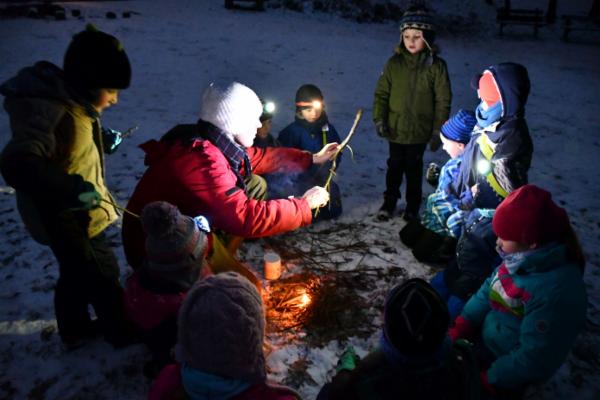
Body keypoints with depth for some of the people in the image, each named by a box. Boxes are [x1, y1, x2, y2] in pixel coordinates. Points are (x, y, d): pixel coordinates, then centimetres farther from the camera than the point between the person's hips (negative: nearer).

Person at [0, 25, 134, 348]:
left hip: (70, 212, 9)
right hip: (66, 217, -9)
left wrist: (100, 140, 3)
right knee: (102, 274, 11)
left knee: (75, 272, 25)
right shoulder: (50, 111, -31)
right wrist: (72, 188, -42)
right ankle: (120, 331, 34)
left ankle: (75, 330, 47)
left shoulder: (63, 97, -1)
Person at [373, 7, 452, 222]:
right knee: (394, 167, 14)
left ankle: (413, 206, 30)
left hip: (420, 131, -1)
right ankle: (389, 202, 32)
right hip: (395, 129, 1)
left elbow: (443, 101, -4)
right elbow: (381, 93, 0)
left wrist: (438, 131, -5)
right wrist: (379, 119, -10)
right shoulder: (394, 63, -4)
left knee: (414, 168, 12)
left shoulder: (436, 65, -7)